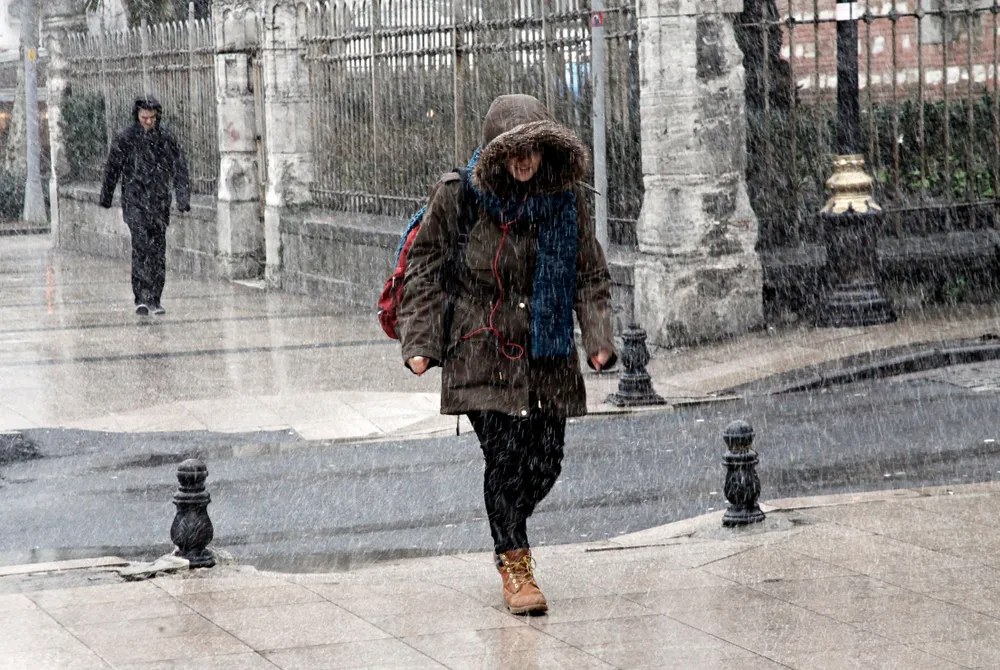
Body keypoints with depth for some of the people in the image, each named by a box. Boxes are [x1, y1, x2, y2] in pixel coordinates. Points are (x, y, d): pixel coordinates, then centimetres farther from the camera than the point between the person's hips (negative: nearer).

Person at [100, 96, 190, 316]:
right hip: (134, 201, -3)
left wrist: (183, 198, -1)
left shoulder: (167, 139, 5)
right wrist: (106, 197, 11)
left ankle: (154, 300, 11)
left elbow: (179, 169, 7)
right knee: (141, 247, -16)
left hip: (159, 203, 3)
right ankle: (141, 299, -18)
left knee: (158, 252, 4)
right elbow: (112, 168, 6)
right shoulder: (126, 138, -2)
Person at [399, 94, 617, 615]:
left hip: (548, 352, 3)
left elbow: (590, 275, 9)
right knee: (504, 456, -9)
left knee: (545, 461, 4)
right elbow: (424, 271, -1)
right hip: (483, 351, -3)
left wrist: (599, 338, -4)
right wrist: (420, 343, -8)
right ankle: (514, 563, 7)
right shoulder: (457, 197, -8)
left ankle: (508, 531, 34)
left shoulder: (567, 198, 1)